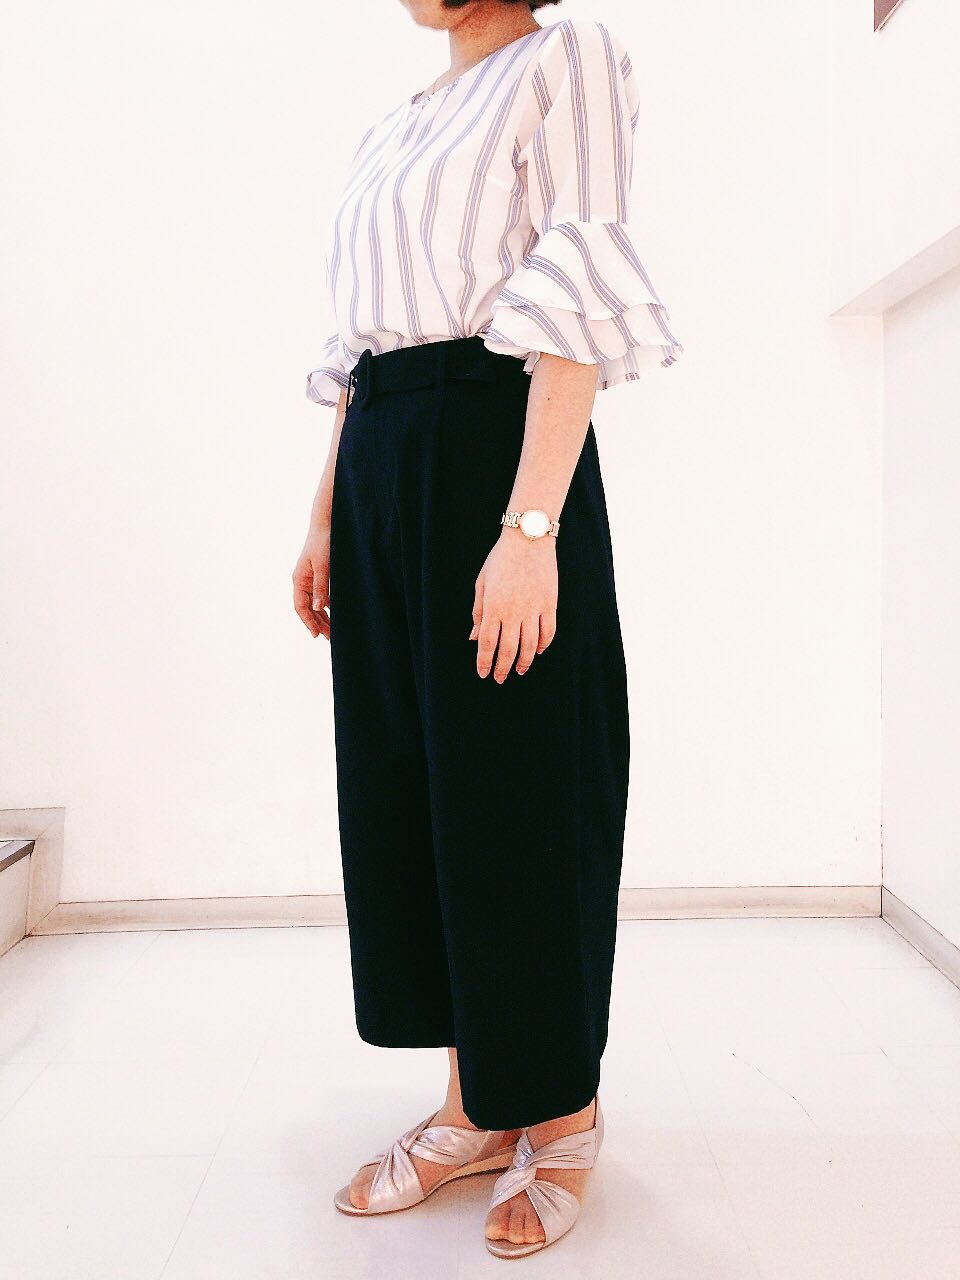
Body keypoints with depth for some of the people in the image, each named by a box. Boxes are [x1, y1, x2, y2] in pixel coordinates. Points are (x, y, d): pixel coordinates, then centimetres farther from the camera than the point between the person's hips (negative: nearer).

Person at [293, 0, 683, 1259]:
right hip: (381, 471, 8)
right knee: (404, 784, 7)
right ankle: (476, 1108, 22)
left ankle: (563, 1113, 18)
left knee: (519, 789, -3)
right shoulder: (395, 130, 23)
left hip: (496, 445, -8)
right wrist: (326, 520, 14)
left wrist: (531, 528, -22)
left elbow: (577, 311, -12)